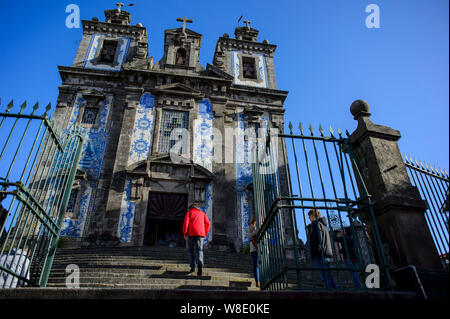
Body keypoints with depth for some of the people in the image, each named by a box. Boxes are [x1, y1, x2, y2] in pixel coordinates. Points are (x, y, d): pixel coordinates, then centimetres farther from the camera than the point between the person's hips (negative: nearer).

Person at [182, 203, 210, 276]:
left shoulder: (189, 212, 13)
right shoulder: (202, 213, 21)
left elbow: (185, 222, -5)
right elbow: (208, 224, 10)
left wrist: (185, 234, -5)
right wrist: (205, 234, 14)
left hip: (191, 233, -1)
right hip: (200, 234, 1)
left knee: (190, 250, 13)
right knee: (199, 250, -2)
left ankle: (192, 266, 5)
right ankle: (200, 266, -24)